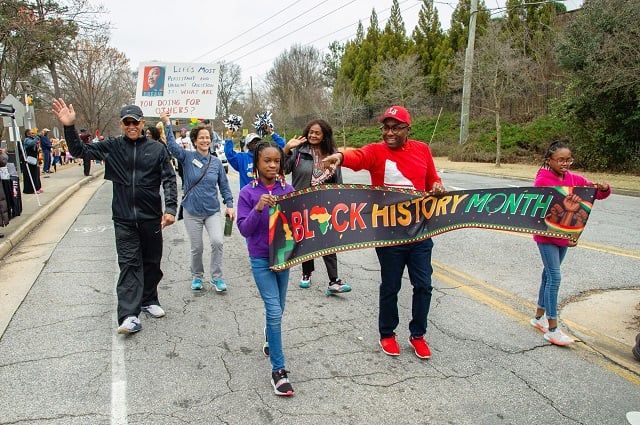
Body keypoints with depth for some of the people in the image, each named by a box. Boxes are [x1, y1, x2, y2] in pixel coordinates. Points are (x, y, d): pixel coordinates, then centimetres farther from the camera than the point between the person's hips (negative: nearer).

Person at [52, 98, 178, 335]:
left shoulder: (157, 149, 0)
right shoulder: (111, 147, 3)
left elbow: (169, 180, -3)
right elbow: (81, 151, -1)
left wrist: (170, 208, -13)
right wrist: (69, 127, -17)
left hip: (151, 218, 1)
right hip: (124, 219, 0)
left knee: (152, 262, 12)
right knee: (129, 263, -4)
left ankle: (149, 301, 32)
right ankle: (130, 316, -6)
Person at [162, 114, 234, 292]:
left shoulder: (216, 162, 1)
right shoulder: (187, 157, -4)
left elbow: (224, 185, 6)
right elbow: (172, 145, -20)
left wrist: (229, 205, 1)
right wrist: (167, 125, -31)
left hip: (212, 211, 1)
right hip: (192, 212, -1)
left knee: (217, 241, -15)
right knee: (196, 248, 8)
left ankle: (216, 277, 3)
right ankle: (197, 276, 32)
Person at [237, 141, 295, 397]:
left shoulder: (288, 190, -1)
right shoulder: (248, 193, -8)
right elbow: (244, 229, -11)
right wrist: (258, 208, -24)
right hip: (260, 258, -3)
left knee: (278, 307, 17)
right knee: (274, 309, -10)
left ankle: (270, 342, 46)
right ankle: (278, 370, 0)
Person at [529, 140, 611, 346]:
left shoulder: (572, 179, 3)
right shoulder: (542, 180, -15)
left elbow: (597, 192, 5)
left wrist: (603, 188, -17)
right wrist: (563, 209, -36)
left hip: (564, 234, 7)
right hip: (546, 235, -7)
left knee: (549, 274, 16)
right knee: (555, 277, -9)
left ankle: (539, 317, 30)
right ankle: (552, 329, -2)